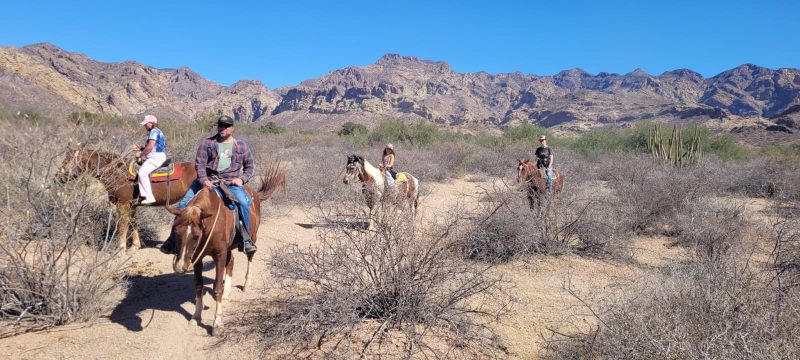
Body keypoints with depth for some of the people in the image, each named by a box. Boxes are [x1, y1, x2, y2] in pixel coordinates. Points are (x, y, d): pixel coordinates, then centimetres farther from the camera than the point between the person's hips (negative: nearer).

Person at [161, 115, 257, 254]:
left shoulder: (241, 145, 10)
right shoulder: (207, 143, 8)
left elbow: (250, 167, 15)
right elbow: (200, 163, -1)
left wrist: (242, 179, -4)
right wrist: (203, 180, -17)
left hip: (231, 182, -2)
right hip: (207, 180, 2)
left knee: (244, 202, -30)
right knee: (184, 204, -9)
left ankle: (246, 239, -17)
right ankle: (174, 239, 5)